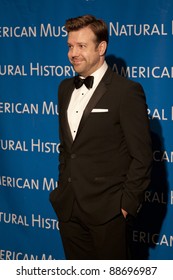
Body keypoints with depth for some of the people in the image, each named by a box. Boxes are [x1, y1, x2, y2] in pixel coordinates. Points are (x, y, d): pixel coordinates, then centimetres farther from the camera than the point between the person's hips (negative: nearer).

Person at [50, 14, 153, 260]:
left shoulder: (127, 91, -11)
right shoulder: (65, 88, 11)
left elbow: (141, 156, -12)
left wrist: (128, 203, -12)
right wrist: (63, 187, 15)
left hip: (107, 209, -6)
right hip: (68, 207, 7)